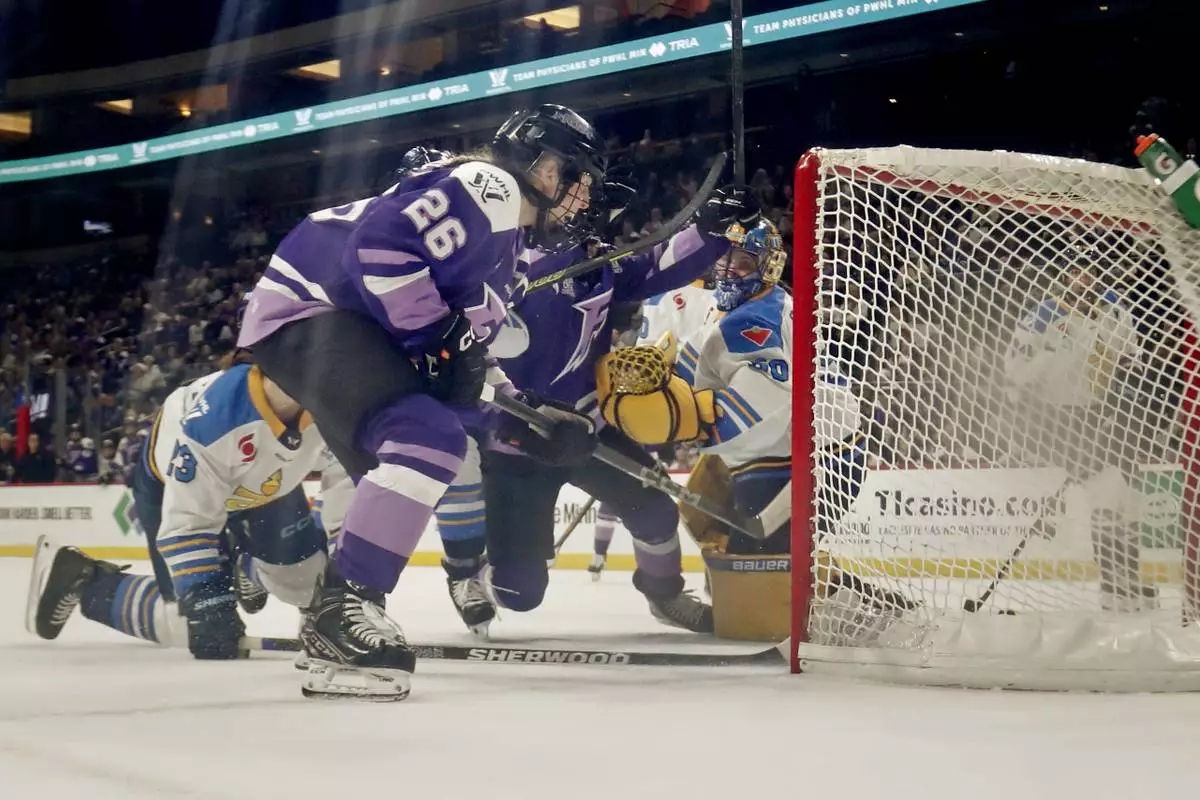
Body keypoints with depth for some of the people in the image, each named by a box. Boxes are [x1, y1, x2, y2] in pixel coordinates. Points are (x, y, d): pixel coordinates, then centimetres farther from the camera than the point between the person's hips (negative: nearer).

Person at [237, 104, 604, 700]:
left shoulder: (508, 234, 23)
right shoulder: (488, 186, -10)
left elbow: (467, 339, 26)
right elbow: (382, 243, -24)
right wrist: (439, 338, -18)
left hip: (352, 326, 11)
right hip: (310, 310, -11)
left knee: (398, 470, 14)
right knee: (430, 438, -24)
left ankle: (336, 628, 18)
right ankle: (341, 607, -25)